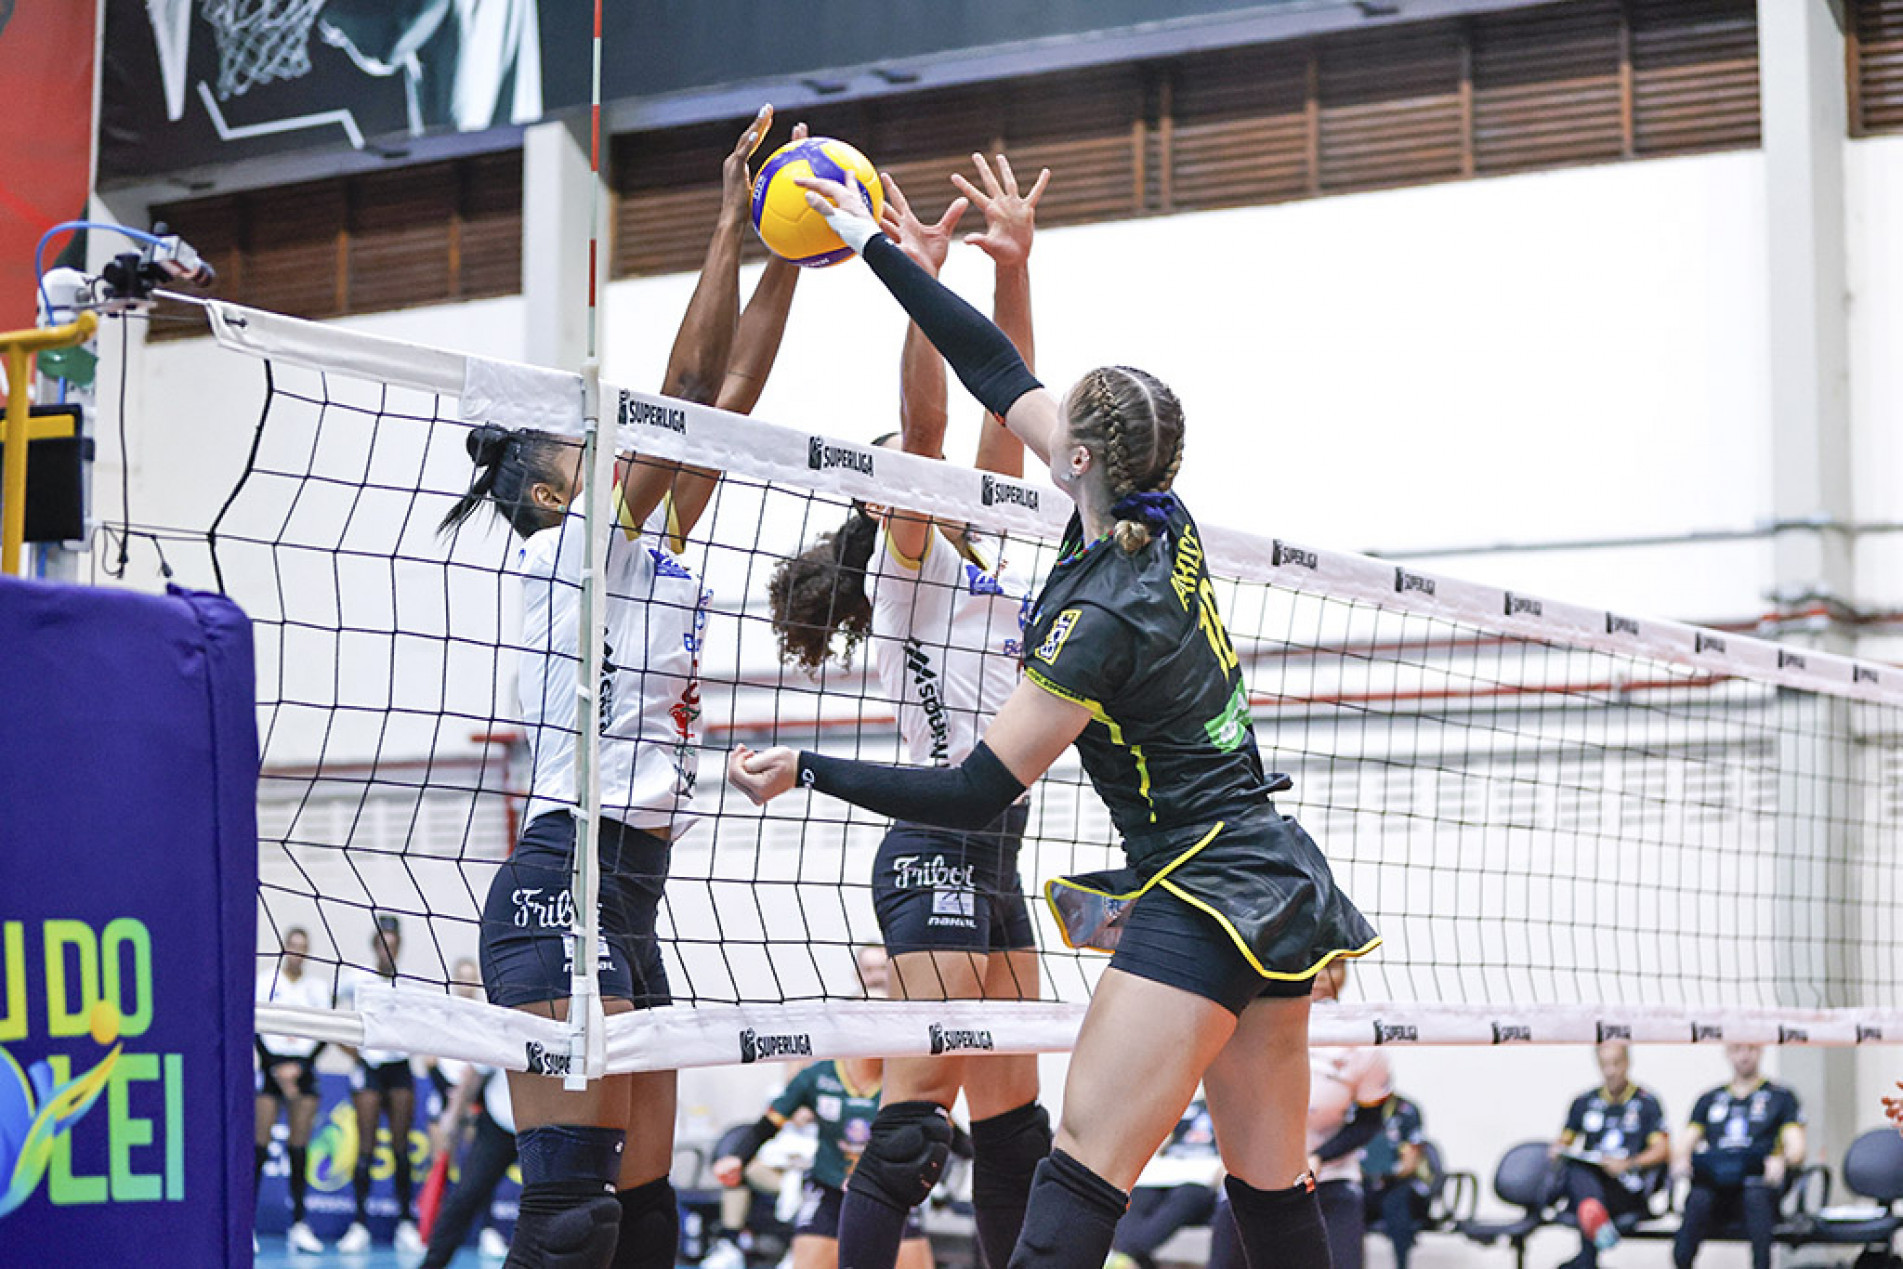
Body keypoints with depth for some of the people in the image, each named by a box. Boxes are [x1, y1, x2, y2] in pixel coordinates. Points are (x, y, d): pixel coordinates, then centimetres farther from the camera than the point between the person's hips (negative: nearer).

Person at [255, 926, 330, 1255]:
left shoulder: (317, 987, 11)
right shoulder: (265, 982, 3)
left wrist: (299, 1067, -6)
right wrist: (277, 1071, -11)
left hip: (303, 1068, 3)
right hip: (271, 1065, -3)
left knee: (299, 1147, 0)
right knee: (260, 1144, -9)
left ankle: (298, 1225, 1)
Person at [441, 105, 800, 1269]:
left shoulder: (652, 551, 19)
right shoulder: (569, 550, -3)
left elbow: (732, 395, 17)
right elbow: (687, 388, -10)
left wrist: (789, 253, 15)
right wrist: (730, 227, -8)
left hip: (628, 903, 10)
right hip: (563, 886, -10)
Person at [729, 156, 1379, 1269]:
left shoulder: (1104, 618, -18)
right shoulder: (1165, 528, 5)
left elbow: (977, 795, -15)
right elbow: (996, 371, 12)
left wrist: (807, 773, -9)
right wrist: (875, 245, 16)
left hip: (1200, 903, -9)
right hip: (1278, 889, 9)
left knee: (1081, 1180, -15)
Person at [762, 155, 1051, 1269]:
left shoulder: (979, 552, 18)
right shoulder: (906, 557, -2)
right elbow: (920, 424, -18)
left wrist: (1014, 267, 8)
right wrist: (923, 282, -25)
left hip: (992, 851, 9)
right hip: (937, 849, -9)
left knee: (1012, 1112, 8)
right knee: (922, 1098, -13)